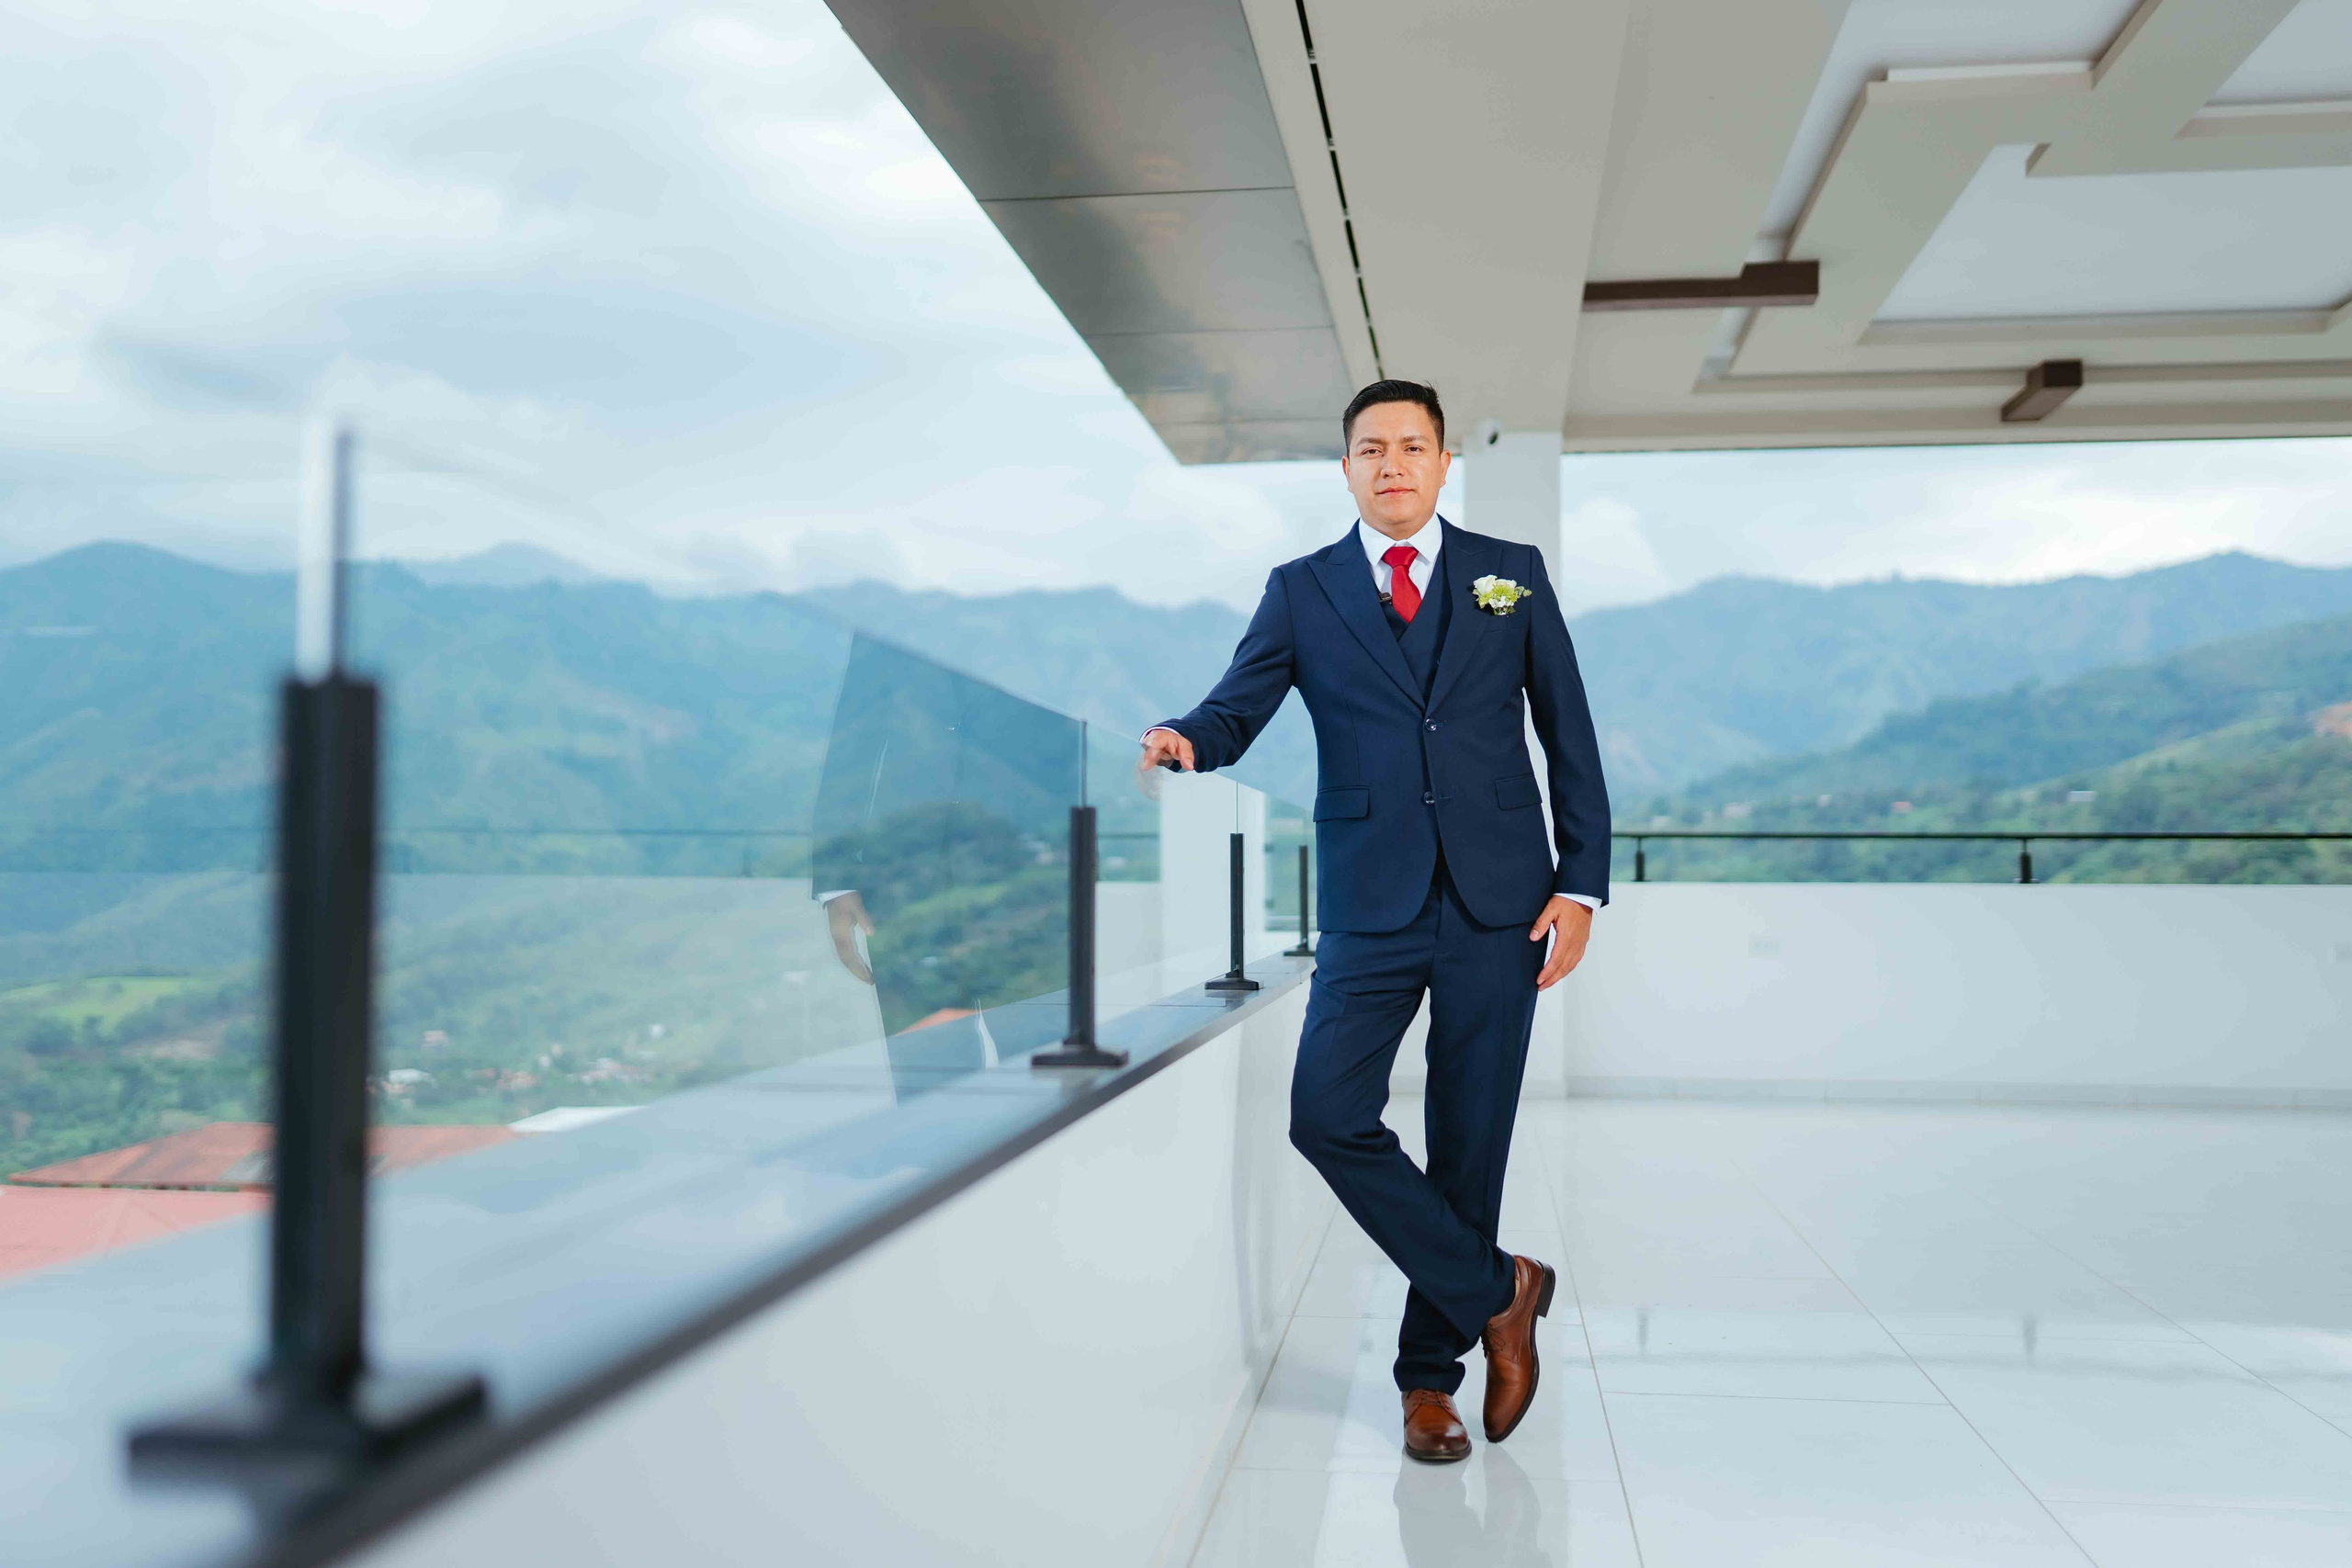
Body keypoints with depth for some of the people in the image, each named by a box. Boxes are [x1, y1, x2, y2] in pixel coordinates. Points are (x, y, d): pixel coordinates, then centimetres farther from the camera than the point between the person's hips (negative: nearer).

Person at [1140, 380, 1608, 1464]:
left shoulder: (1510, 573, 9)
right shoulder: (1302, 590, 8)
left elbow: (1569, 733, 8)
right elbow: (1238, 708, -2)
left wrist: (1583, 882, 0)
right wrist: (1185, 741, -26)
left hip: (1498, 899, 0)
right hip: (1372, 904, 0)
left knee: (1468, 1140, 5)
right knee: (1326, 1116, -12)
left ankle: (1430, 1370, 23)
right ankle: (1496, 1292, 8)